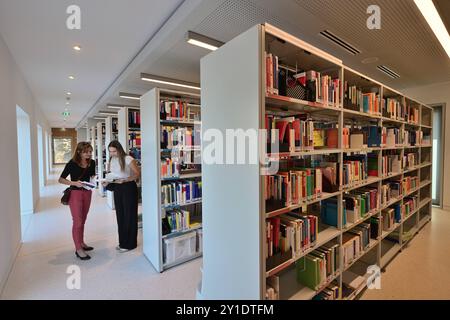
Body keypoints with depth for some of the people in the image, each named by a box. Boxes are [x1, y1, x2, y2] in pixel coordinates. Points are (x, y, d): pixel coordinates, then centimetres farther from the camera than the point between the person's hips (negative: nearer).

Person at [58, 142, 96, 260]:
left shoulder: (92, 162, 0)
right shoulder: (72, 163, -13)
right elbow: (61, 179, -8)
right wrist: (74, 183, -22)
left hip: (87, 193, 5)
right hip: (75, 193, -5)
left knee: (83, 220, 17)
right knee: (77, 221, -3)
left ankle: (81, 243, 32)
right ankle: (78, 249, 5)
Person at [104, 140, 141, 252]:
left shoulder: (128, 159, -14)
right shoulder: (111, 160, 8)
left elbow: (138, 174, -16)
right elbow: (110, 174, 16)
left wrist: (124, 180, -26)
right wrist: (107, 182, -4)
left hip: (128, 188, -7)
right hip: (117, 188, 7)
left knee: (129, 215, 2)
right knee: (120, 215, 14)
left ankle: (130, 244, 16)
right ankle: (122, 242, 28)